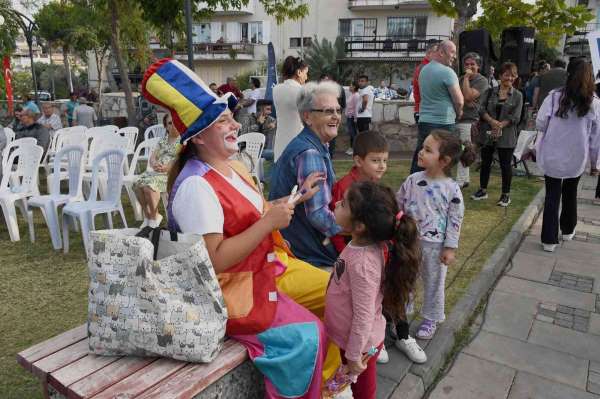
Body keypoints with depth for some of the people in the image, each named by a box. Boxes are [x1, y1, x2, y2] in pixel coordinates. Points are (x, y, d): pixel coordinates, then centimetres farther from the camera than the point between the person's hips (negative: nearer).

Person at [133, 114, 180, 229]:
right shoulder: (163, 140, 22)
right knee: (137, 183, -20)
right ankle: (147, 215, -10)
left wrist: (167, 167, -22)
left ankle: (154, 217, -15)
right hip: (157, 172, 7)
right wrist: (154, 164, -10)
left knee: (149, 184, -31)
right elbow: (152, 158, 15)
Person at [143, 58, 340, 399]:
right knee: (308, 336, -13)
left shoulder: (232, 167, 6)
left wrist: (296, 198, 6)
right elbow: (215, 260, -28)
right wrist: (269, 222, -26)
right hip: (232, 290, -9)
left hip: (267, 266, 10)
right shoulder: (196, 186, -24)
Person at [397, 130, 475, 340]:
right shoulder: (413, 180, -6)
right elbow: (398, 205, 4)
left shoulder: (451, 189, -15)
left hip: (434, 245, -3)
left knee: (433, 283, 15)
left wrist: (450, 248, -8)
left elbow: (455, 220, -9)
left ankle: (430, 319, 35)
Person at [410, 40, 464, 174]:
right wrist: (458, 113, 7)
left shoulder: (424, 70, 12)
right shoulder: (447, 72, -12)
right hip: (443, 123, -7)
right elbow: (459, 101, -14)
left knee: (419, 160, 11)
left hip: (423, 122, 7)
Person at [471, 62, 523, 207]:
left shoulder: (517, 95, 2)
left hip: (506, 136, -2)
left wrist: (500, 125, -19)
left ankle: (506, 194, 16)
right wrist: (492, 121, -18)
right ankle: (483, 190, 25)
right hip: (487, 134, 2)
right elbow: (482, 109, -2)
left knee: (505, 165, 4)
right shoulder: (491, 92, 7)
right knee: (485, 162, 11)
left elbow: (515, 117, -6)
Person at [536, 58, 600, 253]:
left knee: (552, 195, 7)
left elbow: (540, 123, -10)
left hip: (553, 155, -2)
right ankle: (568, 230, 39)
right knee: (570, 193, 22)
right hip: (577, 158, 2)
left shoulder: (555, 96, -11)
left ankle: (549, 239, 7)